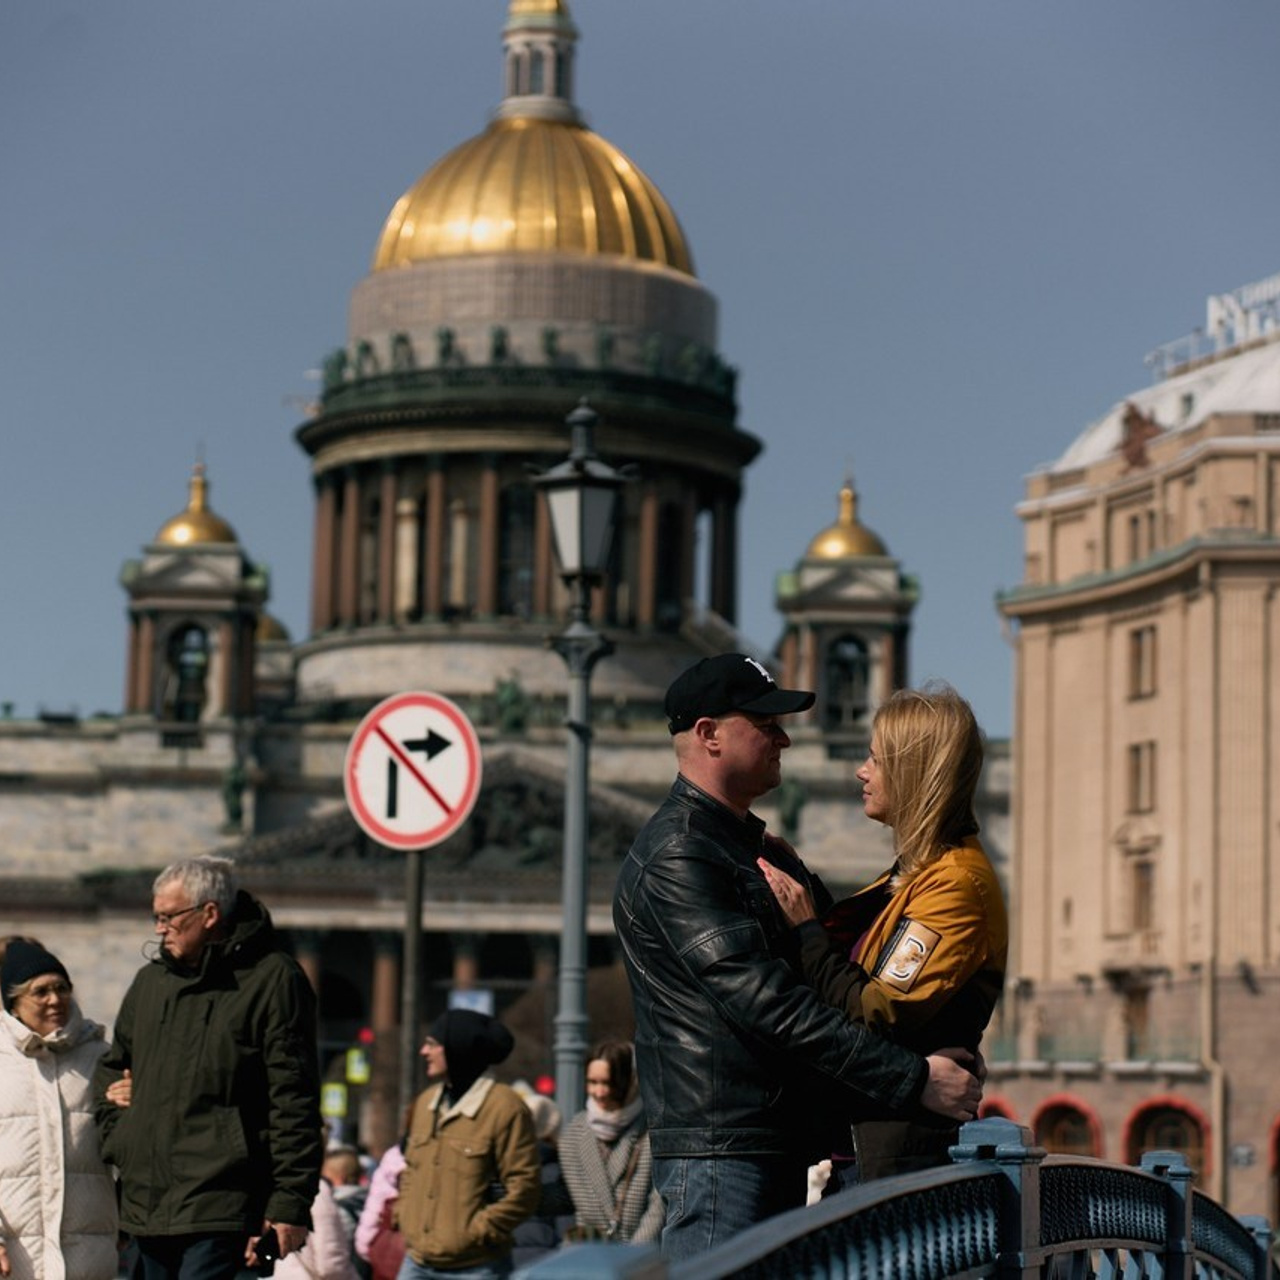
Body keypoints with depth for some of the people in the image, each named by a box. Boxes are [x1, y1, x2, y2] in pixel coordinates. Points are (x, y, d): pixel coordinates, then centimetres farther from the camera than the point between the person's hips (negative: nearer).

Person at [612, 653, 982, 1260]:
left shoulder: (761, 849, 21)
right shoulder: (676, 858, -13)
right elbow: (766, 1001, -21)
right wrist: (912, 1078, -22)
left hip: (783, 1143, 10)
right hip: (720, 1149, -10)